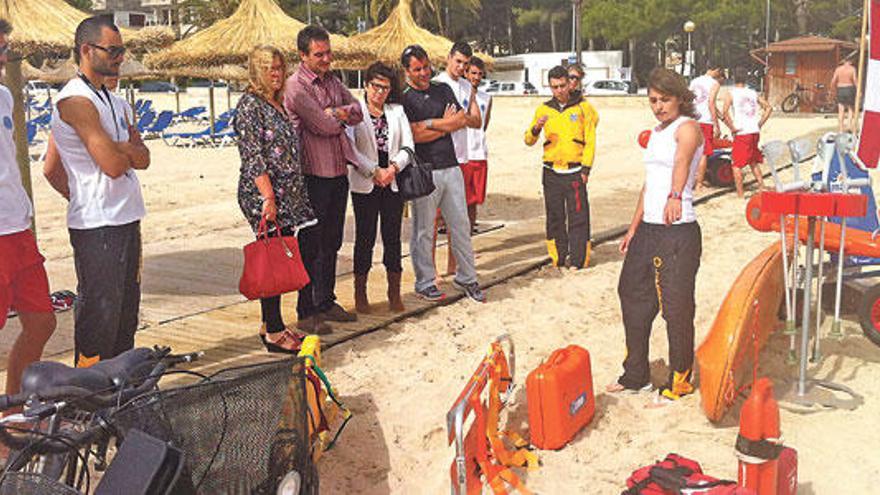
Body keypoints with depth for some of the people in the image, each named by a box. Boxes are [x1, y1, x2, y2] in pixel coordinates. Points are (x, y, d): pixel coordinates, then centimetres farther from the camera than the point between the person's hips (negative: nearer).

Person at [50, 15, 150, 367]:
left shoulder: (113, 101, 17)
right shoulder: (76, 100, -13)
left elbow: (142, 159, 7)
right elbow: (113, 165, -20)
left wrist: (118, 148, -12)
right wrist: (127, 151, 1)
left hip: (125, 219, 9)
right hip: (96, 225, -9)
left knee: (125, 307, 15)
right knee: (99, 311, -2)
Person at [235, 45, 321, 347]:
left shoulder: (277, 104, 18)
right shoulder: (250, 105, -9)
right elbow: (253, 157, -16)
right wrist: (268, 197, -20)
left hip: (290, 196, 9)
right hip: (264, 198, -9)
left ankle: (272, 323, 20)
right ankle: (274, 333, 5)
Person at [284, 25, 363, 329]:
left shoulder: (331, 81, 14)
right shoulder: (295, 85, -11)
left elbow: (357, 112, 8)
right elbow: (324, 126, -17)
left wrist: (335, 112, -11)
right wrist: (341, 117, 3)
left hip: (338, 172, 8)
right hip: (314, 175, -7)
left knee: (331, 243, 15)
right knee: (311, 245, -1)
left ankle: (326, 303, 26)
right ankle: (306, 312, 8)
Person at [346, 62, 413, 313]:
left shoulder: (397, 111, 11)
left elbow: (408, 146, 6)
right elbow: (349, 149, -10)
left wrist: (393, 168, -11)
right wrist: (374, 171, -15)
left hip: (393, 184, 3)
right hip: (364, 185, -3)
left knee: (393, 238, 6)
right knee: (365, 239, 2)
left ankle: (394, 293, 16)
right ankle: (360, 295, 14)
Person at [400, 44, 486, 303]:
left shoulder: (443, 89, 13)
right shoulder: (403, 99, -3)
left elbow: (463, 120, 3)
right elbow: (415, 135, -14)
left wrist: (429, 124, -9)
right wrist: (447, 125, -5)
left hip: (451, 167, 5)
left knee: (461, 225, 9)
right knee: (424, 230, 3)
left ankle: (466, 278, 22)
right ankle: (425, 283, 16)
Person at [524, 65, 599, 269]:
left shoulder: (583, 107, 1)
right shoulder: (544, 109, 7)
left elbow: (590, 140, 1)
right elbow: (528, 140, 5)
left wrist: (586, 169, -6)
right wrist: (536, 128, -16)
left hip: (575, 172, -3)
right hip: (551, 172, 3)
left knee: (578, 217, -4)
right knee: (555, 218, 7)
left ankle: (578, 260, 1)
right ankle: (558, 259, 16)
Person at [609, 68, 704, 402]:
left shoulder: (688, 127, -10)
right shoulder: (656, 132, 16)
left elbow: (682, 162, -33)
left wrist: (675, 196, -52)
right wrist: (633, 229, 20)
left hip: (679, 231, -9)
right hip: (648, 229, 9)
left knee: (676, 309, -2)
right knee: (633, 297, 18)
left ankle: (679, 383, 16)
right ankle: (635, 375, 34)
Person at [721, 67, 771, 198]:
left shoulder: (730, 93, -4)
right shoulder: (753, 93, 11)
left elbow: (725, 113, -19)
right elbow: (768, 108, 12)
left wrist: (732, 128, -10)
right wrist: (760, 124, 12)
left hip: (742, 133, -5)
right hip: (755, 132, 5)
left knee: (736, 164, 2)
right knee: (754, 162, 21)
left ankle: (740, 195, 0)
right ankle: (762, 189, 21)